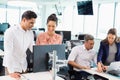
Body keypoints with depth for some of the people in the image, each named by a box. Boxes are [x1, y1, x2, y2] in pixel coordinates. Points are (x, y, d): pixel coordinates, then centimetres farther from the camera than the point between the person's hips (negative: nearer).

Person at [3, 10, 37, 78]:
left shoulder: (30, 32, 2)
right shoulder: (10, 32, -17)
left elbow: (33, 48, 7)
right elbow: (8, 52, -22)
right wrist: (11, 71, -26)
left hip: (24, 66, 5)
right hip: (12, 66, -5)